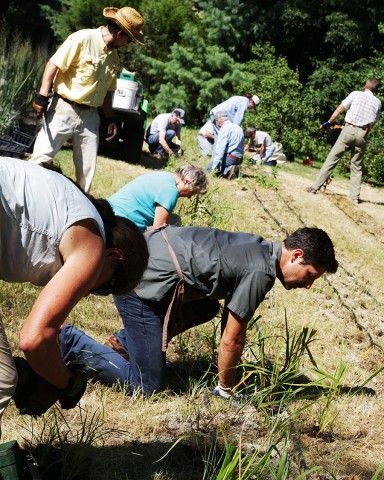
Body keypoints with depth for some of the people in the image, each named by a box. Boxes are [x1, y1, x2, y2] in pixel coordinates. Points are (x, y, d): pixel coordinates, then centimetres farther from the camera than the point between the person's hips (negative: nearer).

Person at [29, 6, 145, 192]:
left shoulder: (114, 57, 8)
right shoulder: (83, 38, -13)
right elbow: (54, 64, -14)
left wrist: (110, 118, 16)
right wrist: (42, 97, -18)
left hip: (90, 115, 6)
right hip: (64, 110, -6)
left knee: (87, 168, 8)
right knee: (41, 159, -5)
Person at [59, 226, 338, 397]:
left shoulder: (260, 248, 12)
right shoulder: (260, 273, -15)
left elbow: (232, 322, 23)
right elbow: (231, 340, -7)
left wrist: (230, 371, 29)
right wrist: (226, 390, 9)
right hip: (143, 283, -9)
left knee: (208, 309, 29)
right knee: (146, 385, -3)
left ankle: (126, 340, 22)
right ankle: (69, 342, -1)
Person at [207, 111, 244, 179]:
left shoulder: (225, 128, -10)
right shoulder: (239, 128, 17)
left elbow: (220, 149, -19)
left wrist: (215, 165, -21)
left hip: (229, 158, -9)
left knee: (209, 168, 4)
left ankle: (227, 171, -18)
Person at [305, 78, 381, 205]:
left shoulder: (356, 94, 4)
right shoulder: (377, 102, 10)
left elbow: (340, 109, 3)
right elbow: (373, 122, 12)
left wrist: (328, 122, 11)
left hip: (349, 130, -2)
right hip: (362, 134, 2)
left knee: (331, 159, 2)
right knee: (357, 167, 11)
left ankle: (315, 187, -1)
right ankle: (355, 197, 4)